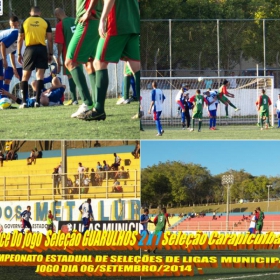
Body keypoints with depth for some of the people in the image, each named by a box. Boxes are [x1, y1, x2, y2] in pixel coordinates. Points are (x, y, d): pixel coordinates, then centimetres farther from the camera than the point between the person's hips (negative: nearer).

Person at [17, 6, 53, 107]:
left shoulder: (25, 22, 7)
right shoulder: (45, 22, 6)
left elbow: (20, 39, 6)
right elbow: (50, 39, 2)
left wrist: (19, 54, 12)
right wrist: (50, 53, 8)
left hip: (30, 49, 0)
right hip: (42, 49, 0)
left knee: (25, 76, 9)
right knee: (40, 75, 0)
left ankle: (24, 102, 2)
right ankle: (37, 101, -10)